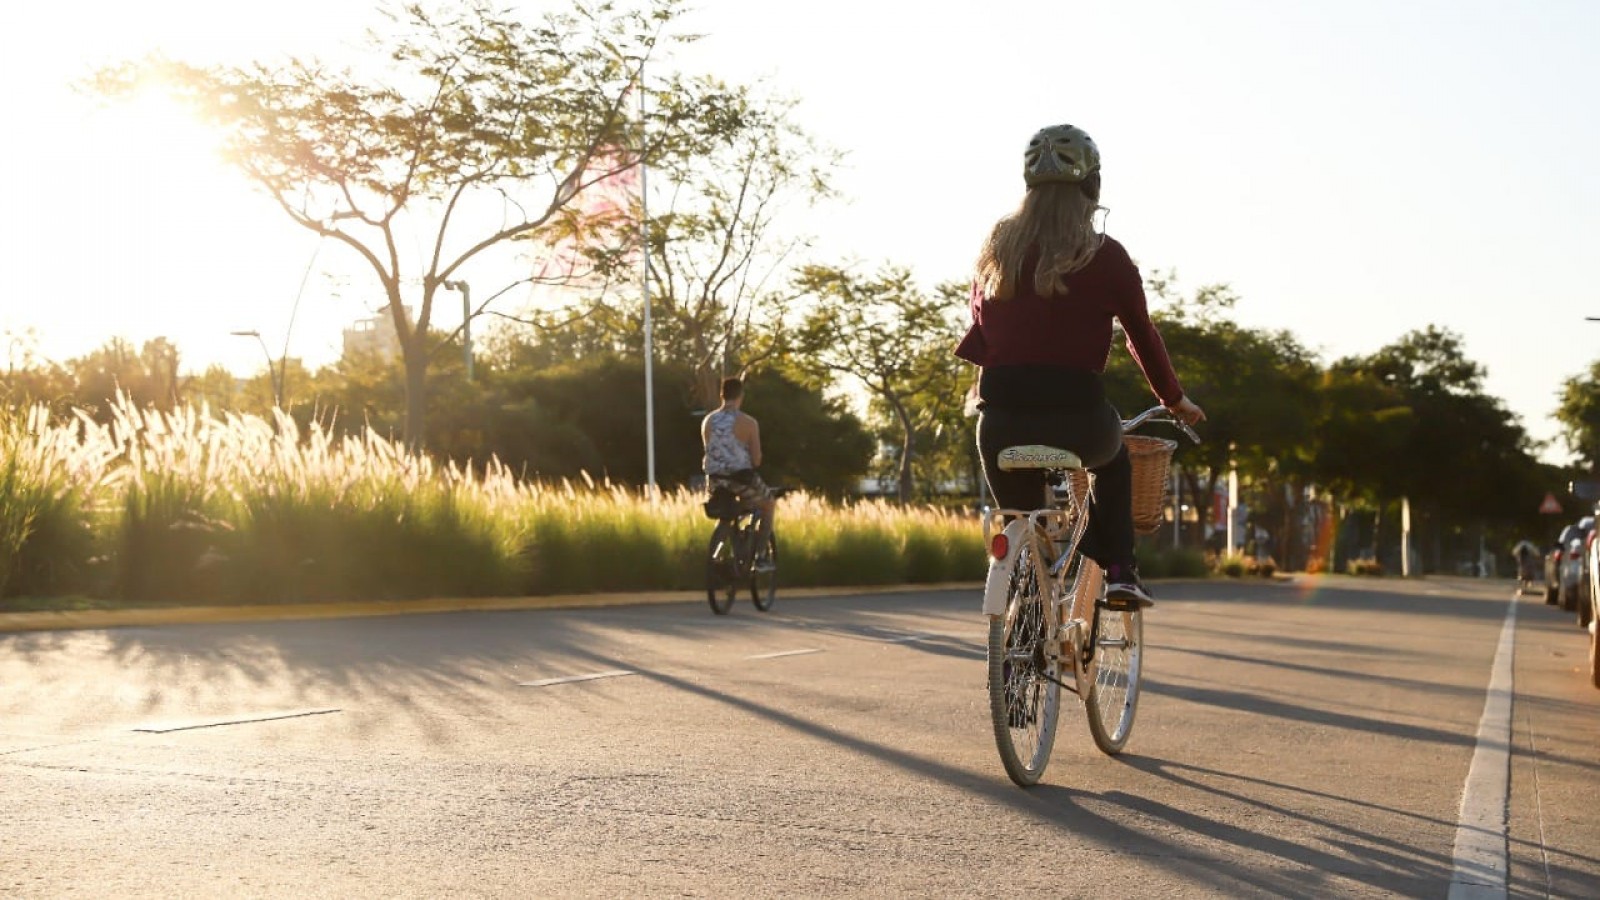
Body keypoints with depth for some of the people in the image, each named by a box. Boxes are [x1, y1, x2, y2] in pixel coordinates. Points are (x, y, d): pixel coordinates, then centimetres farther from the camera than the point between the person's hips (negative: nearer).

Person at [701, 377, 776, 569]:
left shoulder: (707, 421, 3)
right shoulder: (749, 422, -9)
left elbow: (709, 452, 8)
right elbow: (756, 459, -8)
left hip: (715, 481, 4)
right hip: (741, 479, -4)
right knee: (769, 504, 24)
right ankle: (760, 555, 16)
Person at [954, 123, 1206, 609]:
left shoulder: (996, 249, 9)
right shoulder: (1104, 256, -1)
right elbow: (1143, 335, 8)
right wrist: (1175, 399, 23)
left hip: (1002, 422, 2)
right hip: (1076, 419, -2)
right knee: (1114, 457, 33)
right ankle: (1119, 571, 21)